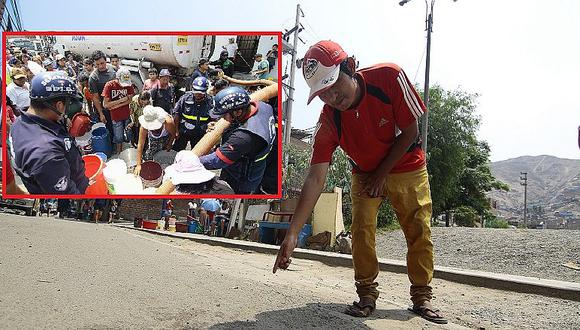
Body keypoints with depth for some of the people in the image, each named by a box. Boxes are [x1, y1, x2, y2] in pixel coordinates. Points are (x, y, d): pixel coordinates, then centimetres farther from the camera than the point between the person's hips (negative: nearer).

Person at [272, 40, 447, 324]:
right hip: (364, 174, 1)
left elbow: (409, 132, -19)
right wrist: (292, 232, -36)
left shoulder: (389, 77, -30)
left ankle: (422, 297, 15)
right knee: (361, 231, -10)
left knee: (419, 232, 0)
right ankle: (366, 295, 6)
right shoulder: (328, 121, -26)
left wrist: (381, 175, -15)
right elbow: (315, 178, -29)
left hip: (407, 167, 0)